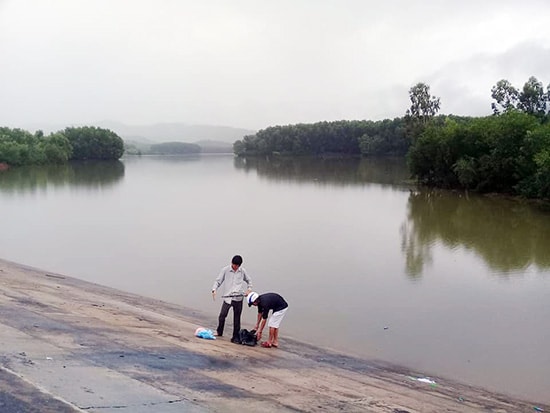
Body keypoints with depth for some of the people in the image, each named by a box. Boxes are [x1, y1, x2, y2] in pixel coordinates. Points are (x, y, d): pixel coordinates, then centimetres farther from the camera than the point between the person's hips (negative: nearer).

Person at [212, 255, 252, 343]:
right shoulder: (225, 270, -2)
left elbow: (248, 280, 20)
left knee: (237, 318, 4)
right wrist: (214, 289, -16)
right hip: (227, 297, -1)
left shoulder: (242, 271, 6)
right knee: (222, 315, -6)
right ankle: (219, 332, 18)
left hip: (238, 298, 2)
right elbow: (218, 281, 0)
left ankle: (236, 336, 12)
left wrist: (249, 288, 2)